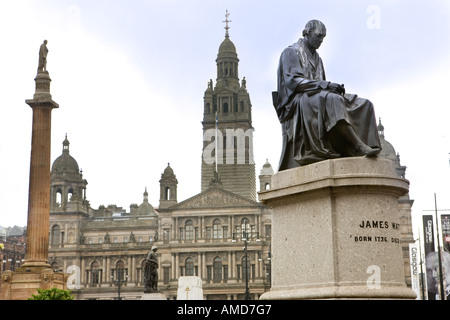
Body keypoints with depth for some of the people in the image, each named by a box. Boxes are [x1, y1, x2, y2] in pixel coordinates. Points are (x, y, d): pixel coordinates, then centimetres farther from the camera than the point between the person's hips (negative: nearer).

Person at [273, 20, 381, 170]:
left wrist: (335, 87, -3)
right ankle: (359, 146, -41)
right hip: (297, 104, -8)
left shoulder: (316, 58, 27)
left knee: (364, 106, -10)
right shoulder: (291, 52, 3)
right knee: (331, 100, -38)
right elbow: (293, 81, -13)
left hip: (318, 99, 8)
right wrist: (326, 85, -20)